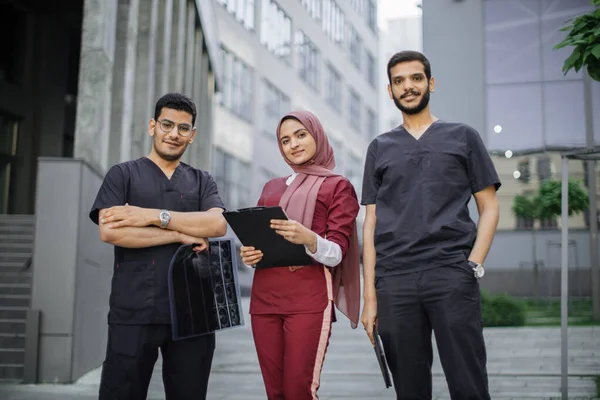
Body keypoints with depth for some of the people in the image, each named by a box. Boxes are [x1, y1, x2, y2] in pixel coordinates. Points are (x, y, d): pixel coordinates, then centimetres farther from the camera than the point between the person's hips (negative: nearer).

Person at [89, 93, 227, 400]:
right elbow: (109, 231, -10)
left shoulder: (202, 181, 15)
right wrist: (181, 235, -10)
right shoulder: (123, 174, 6)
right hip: (134, 313, -2)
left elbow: (217, 224, -5)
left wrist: (153, 216, -12)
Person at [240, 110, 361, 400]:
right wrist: (247, 255, -2)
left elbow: (337, 254, -4)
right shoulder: (271, 187, 21)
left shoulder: (338, 186, 5)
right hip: (264, 295, 5)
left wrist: (308, 239, -25)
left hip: (309, 297, -5)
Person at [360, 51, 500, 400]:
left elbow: (489, 207, 8)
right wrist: (370, 296, 4)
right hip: (393, 282, 2)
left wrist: (473, 266, -8)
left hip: (453, 276, -2)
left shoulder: (462, 137, 12)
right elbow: (372, 223, 13)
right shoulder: (380, 148, 17)